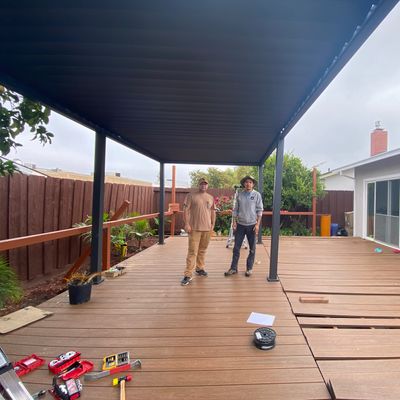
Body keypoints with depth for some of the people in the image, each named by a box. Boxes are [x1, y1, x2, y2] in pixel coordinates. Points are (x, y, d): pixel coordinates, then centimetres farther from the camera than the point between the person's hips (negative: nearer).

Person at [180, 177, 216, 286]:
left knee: (202, 250, 14)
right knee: (192, 251, -6)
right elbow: (186, 210, -6)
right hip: (194, 228, -4)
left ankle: (199, 268, 30)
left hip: (207, 228, 5)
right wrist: (187, 224, -13)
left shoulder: (211, 198, 13)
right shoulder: (191, 196, -2)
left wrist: (213, 224, 10)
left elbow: (213, 212, 17)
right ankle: (188, 275, -3)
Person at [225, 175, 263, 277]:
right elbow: (235, 209, 7)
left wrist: (258, 224, -10)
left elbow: (259, 210, -4)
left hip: (252, 225, -2)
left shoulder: (257, 195, -3)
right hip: (240, 225, 2)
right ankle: (233, 268, 15)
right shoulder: (239, 195, 4)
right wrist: (234, 222, 0)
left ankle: (249, 268, 21)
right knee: (236, 248, 5)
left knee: (252, 249, 7)